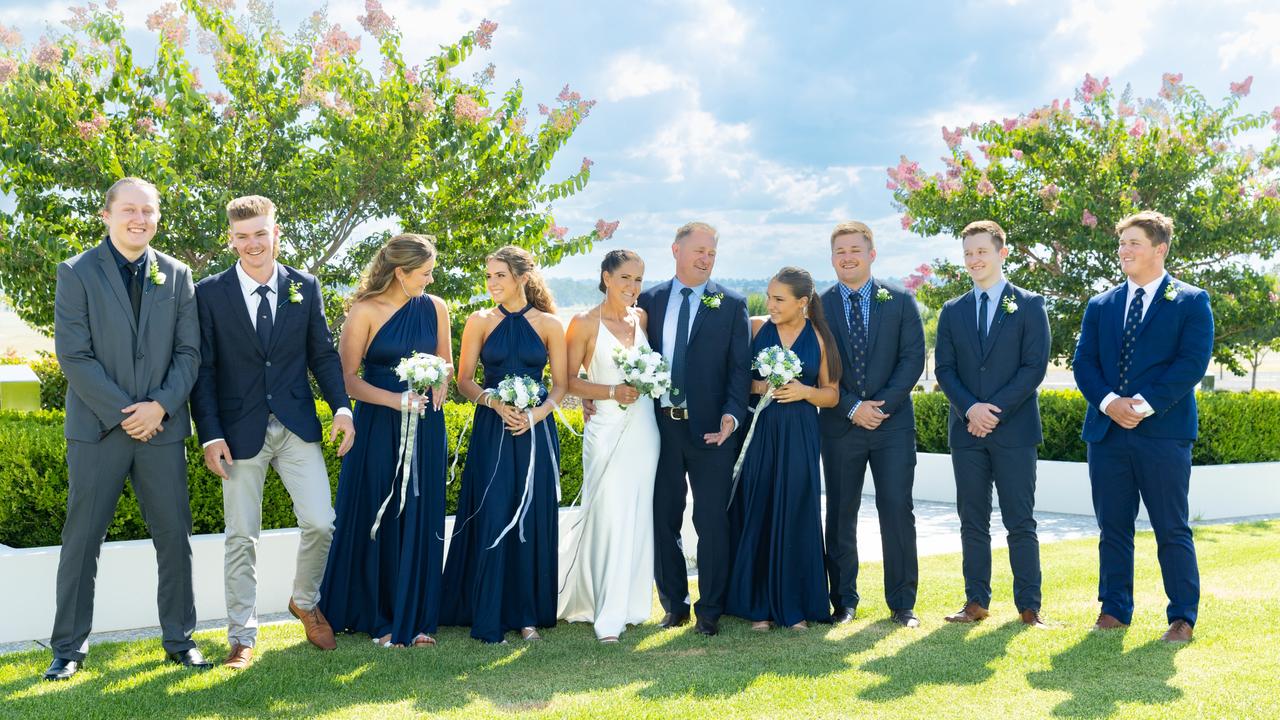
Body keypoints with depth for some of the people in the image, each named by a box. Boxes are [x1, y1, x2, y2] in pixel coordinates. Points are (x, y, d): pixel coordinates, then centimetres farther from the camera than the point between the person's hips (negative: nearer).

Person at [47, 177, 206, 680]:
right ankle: (69, 648, 15)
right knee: (81, 540, 4)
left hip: (162, 427, 2)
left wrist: (161, 405, -10)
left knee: (174, 537, 5)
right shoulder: (77, 273, -1)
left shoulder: (177, 276, 7)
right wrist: (122, 412, -13)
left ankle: (179, 640, 17)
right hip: (98, 428, -2)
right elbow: (73, 355, -7)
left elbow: (189, 351, 5)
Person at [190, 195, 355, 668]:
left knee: (320, 522, -5)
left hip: (297, 427, 2)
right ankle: (242, 637, 17)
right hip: (241, 431, -1)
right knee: (241, 538, 5)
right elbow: (203, 369, -2)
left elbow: (323, 354, 8)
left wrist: (342, 406, -6)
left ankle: (305, 603, 23)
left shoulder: (305, 287, 5)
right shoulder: (210, 293, -1)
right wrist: (210, 435, -9)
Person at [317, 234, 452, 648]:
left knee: (420, 522, 5)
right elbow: (346, 377, -9)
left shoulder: (434, 307, 5)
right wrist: (396, 400, -20)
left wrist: (438, 388, -5)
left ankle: (414, 617, 14)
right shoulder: (366, 311, -7)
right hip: (378, 427, -3)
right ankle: (379, 618, 15)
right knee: (378, 520, 3)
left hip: (426, 427, 4)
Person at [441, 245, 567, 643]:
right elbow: (464, 381, 3)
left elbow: (561, 383, 4)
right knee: (491, 520, -3)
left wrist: (537, 413, -13)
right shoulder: (480, 322, 4)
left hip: (536, 431, 0)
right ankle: (488, 618, 5)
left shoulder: (549, 324, 3)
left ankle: (527, 614, 14)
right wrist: (496, 402, -14)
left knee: (532, 521, 4)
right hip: (491, 431, 0)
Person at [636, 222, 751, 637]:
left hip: (711, 429, -2)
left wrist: (731, 414, -15)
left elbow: (740, 367, -1)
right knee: (663, 520, 9)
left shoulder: (732, 304, 4)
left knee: (713, 523, 2)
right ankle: (674, 605, 22)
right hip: (660, 426, 2)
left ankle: (710, 610, 13)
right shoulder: (649, 300, 9)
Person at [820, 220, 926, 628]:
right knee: (840, 515, 5)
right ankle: (844, 601, 15)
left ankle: (902, 604, 7)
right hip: (840, 426, 1)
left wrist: (883, 404, -12)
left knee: (897, 511, -1)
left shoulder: (900, 303, 6)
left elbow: (913, 358, -1)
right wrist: (852, 407, -10)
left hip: (893, 424, 0)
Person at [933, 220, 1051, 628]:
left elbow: (1035, 366, -6)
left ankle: (1029, 606, 6)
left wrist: (996, 410, -14)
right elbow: (944, 369, 6)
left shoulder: (1029, 305, 2)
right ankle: (976, 602, 14)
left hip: (1014, 430, -3)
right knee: (972, 522, 7)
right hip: (966, 431, 4)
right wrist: (970, 409, -11)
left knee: (1020, 522, -1)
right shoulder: (953, 312, 13)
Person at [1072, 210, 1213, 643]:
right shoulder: (1100, 306, 14)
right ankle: (1114, 609, 17)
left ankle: (1182, 617, 9)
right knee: (1112, 527, 8)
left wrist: (1145, 405, -16)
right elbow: (1083, 363, 7)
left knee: (1172, 530, 0)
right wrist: (1108, 401, -11)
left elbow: (1193, 363, -8)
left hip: (1164, 431, -4)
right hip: (1106, 430, 4)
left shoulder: (1191, 302, 3)